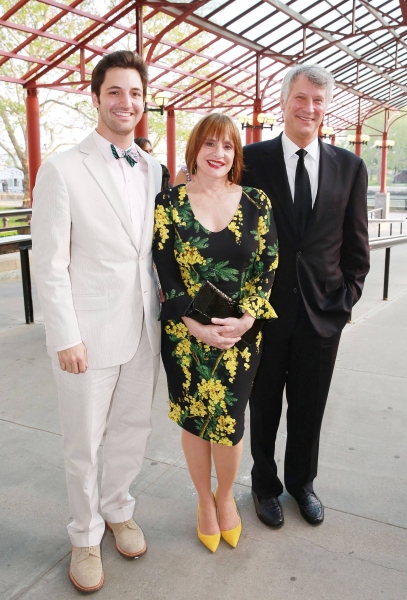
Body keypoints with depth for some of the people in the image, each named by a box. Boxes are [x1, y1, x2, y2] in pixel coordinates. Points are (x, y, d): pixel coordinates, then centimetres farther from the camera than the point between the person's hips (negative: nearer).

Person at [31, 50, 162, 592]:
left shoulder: (153, 170, 7)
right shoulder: (62, 170, -9)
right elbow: (49, 263, -10)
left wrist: (165, 314, 9)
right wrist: (66, 338, -12)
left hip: (144, 330, 5)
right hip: (89, 335, -4)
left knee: (133, 431, 19)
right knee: (84, 446, 12)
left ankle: (119, 509, 45)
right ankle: (85, 536, 36)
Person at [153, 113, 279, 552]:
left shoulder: (256, 203, 1)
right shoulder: (169, 203, -3)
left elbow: (267, 267, 0)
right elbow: (166, 274, -7)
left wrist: (246, 318, -14)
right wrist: (197, 325, -16)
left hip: (241, 335, 1)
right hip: (185, 335, 0)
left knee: (229, 423, 6)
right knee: (193, 420, 13)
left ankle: (225, 496, 37)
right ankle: (204, 500, 38)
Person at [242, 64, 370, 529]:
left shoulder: (350, 166, 4)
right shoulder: (252, 159, -4)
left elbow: (356, 243, 7)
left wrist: (348, 296, -1)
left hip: (323, 311, 2)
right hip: (265, 308, -2)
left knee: (309, 407, 17)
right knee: (264, 406, 14)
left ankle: (302, 481, 42)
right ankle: (265, 484, 38)